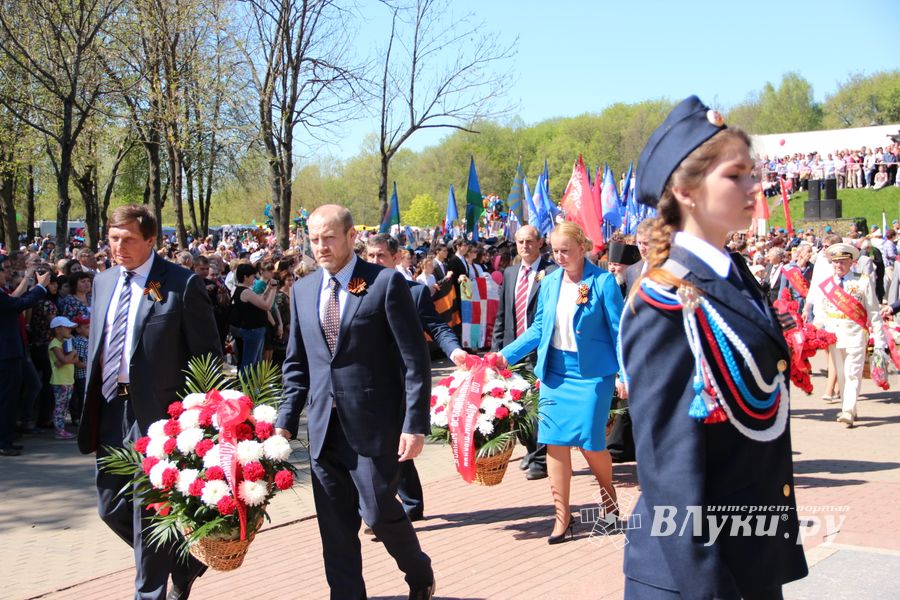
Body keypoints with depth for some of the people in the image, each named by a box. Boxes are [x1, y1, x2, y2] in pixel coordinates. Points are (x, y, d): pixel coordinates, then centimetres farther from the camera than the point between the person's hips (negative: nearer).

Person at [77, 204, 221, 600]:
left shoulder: (182, 284, -9)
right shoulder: (103, 281, 11)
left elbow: (208, 355, -8)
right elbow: (95, 346, 19)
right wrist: (92, 404, 14)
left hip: (156, 411, -7)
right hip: (110, 408, 7)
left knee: (149, 511, 1)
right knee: (111, 506, 14)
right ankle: (181, 561, 35)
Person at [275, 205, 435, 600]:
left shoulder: (386, 283, -6)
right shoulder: (302, 290, 11)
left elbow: (415, 359, -8)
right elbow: (296, 364, 16)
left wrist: (415, 424, -14)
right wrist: (286, 420, 7)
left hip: (374, 425, -5)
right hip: (324, 429, 5)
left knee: (378, 511, -2)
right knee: (335, 528, 8)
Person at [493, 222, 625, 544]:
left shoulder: (603, 281, -8)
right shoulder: (550, 282, 5)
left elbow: (618, 330, -6)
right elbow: (538, 328, 11)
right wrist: (507, 354, 2)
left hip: (591, 372, -4)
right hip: (555, 369, 4)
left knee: (589, 441, -6)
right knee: (555, 441, 2)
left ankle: (608, 490, 27)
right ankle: (562, 515, 12)